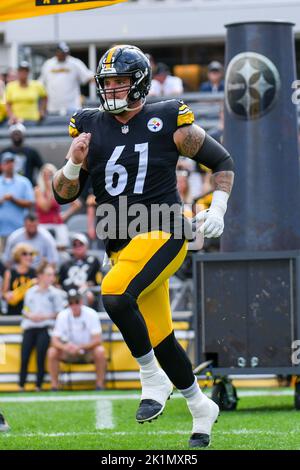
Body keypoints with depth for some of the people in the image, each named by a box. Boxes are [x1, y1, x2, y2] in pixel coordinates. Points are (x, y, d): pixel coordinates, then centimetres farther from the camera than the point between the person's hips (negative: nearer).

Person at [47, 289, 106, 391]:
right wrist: (65, 347, -38)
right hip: (70, 353, 2)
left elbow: (97, 340, -23)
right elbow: (55, 341, -15)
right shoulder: (62, 316, -11)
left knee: (100, 351, -33)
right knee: (52, 352, -24)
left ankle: (100, 385, -19)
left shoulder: (91, 314, -16)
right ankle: (54, 386, -14)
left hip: (88, 350, -2)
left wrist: (80, 347, -38)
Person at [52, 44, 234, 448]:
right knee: (159, 336, 9)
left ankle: (153, 379, -12)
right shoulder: (90, 128, 7)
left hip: (161, 233, -5)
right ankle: (201, 407, 29)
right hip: (121, 246, 5)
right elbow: (64, 194, 9)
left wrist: (217, 210, -4)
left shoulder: (168, 123, -4)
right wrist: (73, 165, -10)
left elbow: (222, 161, 8)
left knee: (115, 294, -30)